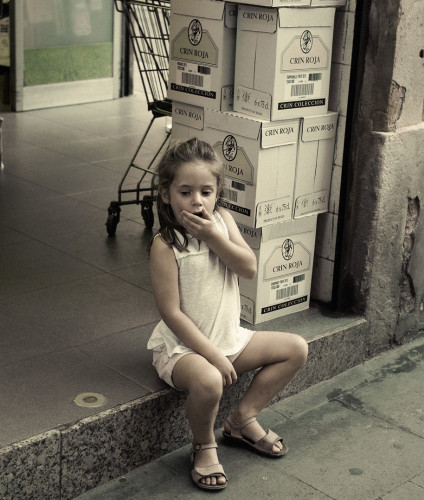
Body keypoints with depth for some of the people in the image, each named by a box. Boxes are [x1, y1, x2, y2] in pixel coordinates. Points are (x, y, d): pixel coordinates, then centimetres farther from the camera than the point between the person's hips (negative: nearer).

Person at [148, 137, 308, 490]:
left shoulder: (223, 221, -1)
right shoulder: (165, 246, -19)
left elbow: (250, 268, -11)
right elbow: (171, 313, -20)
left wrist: (214, 237, -25)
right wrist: (213, 355, -22)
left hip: (229, 338, 7)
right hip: (183, 346, -7)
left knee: (296, 349, 5)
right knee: (208, 381, -38)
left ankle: (243, 419, 12)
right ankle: (204, 446, -5)